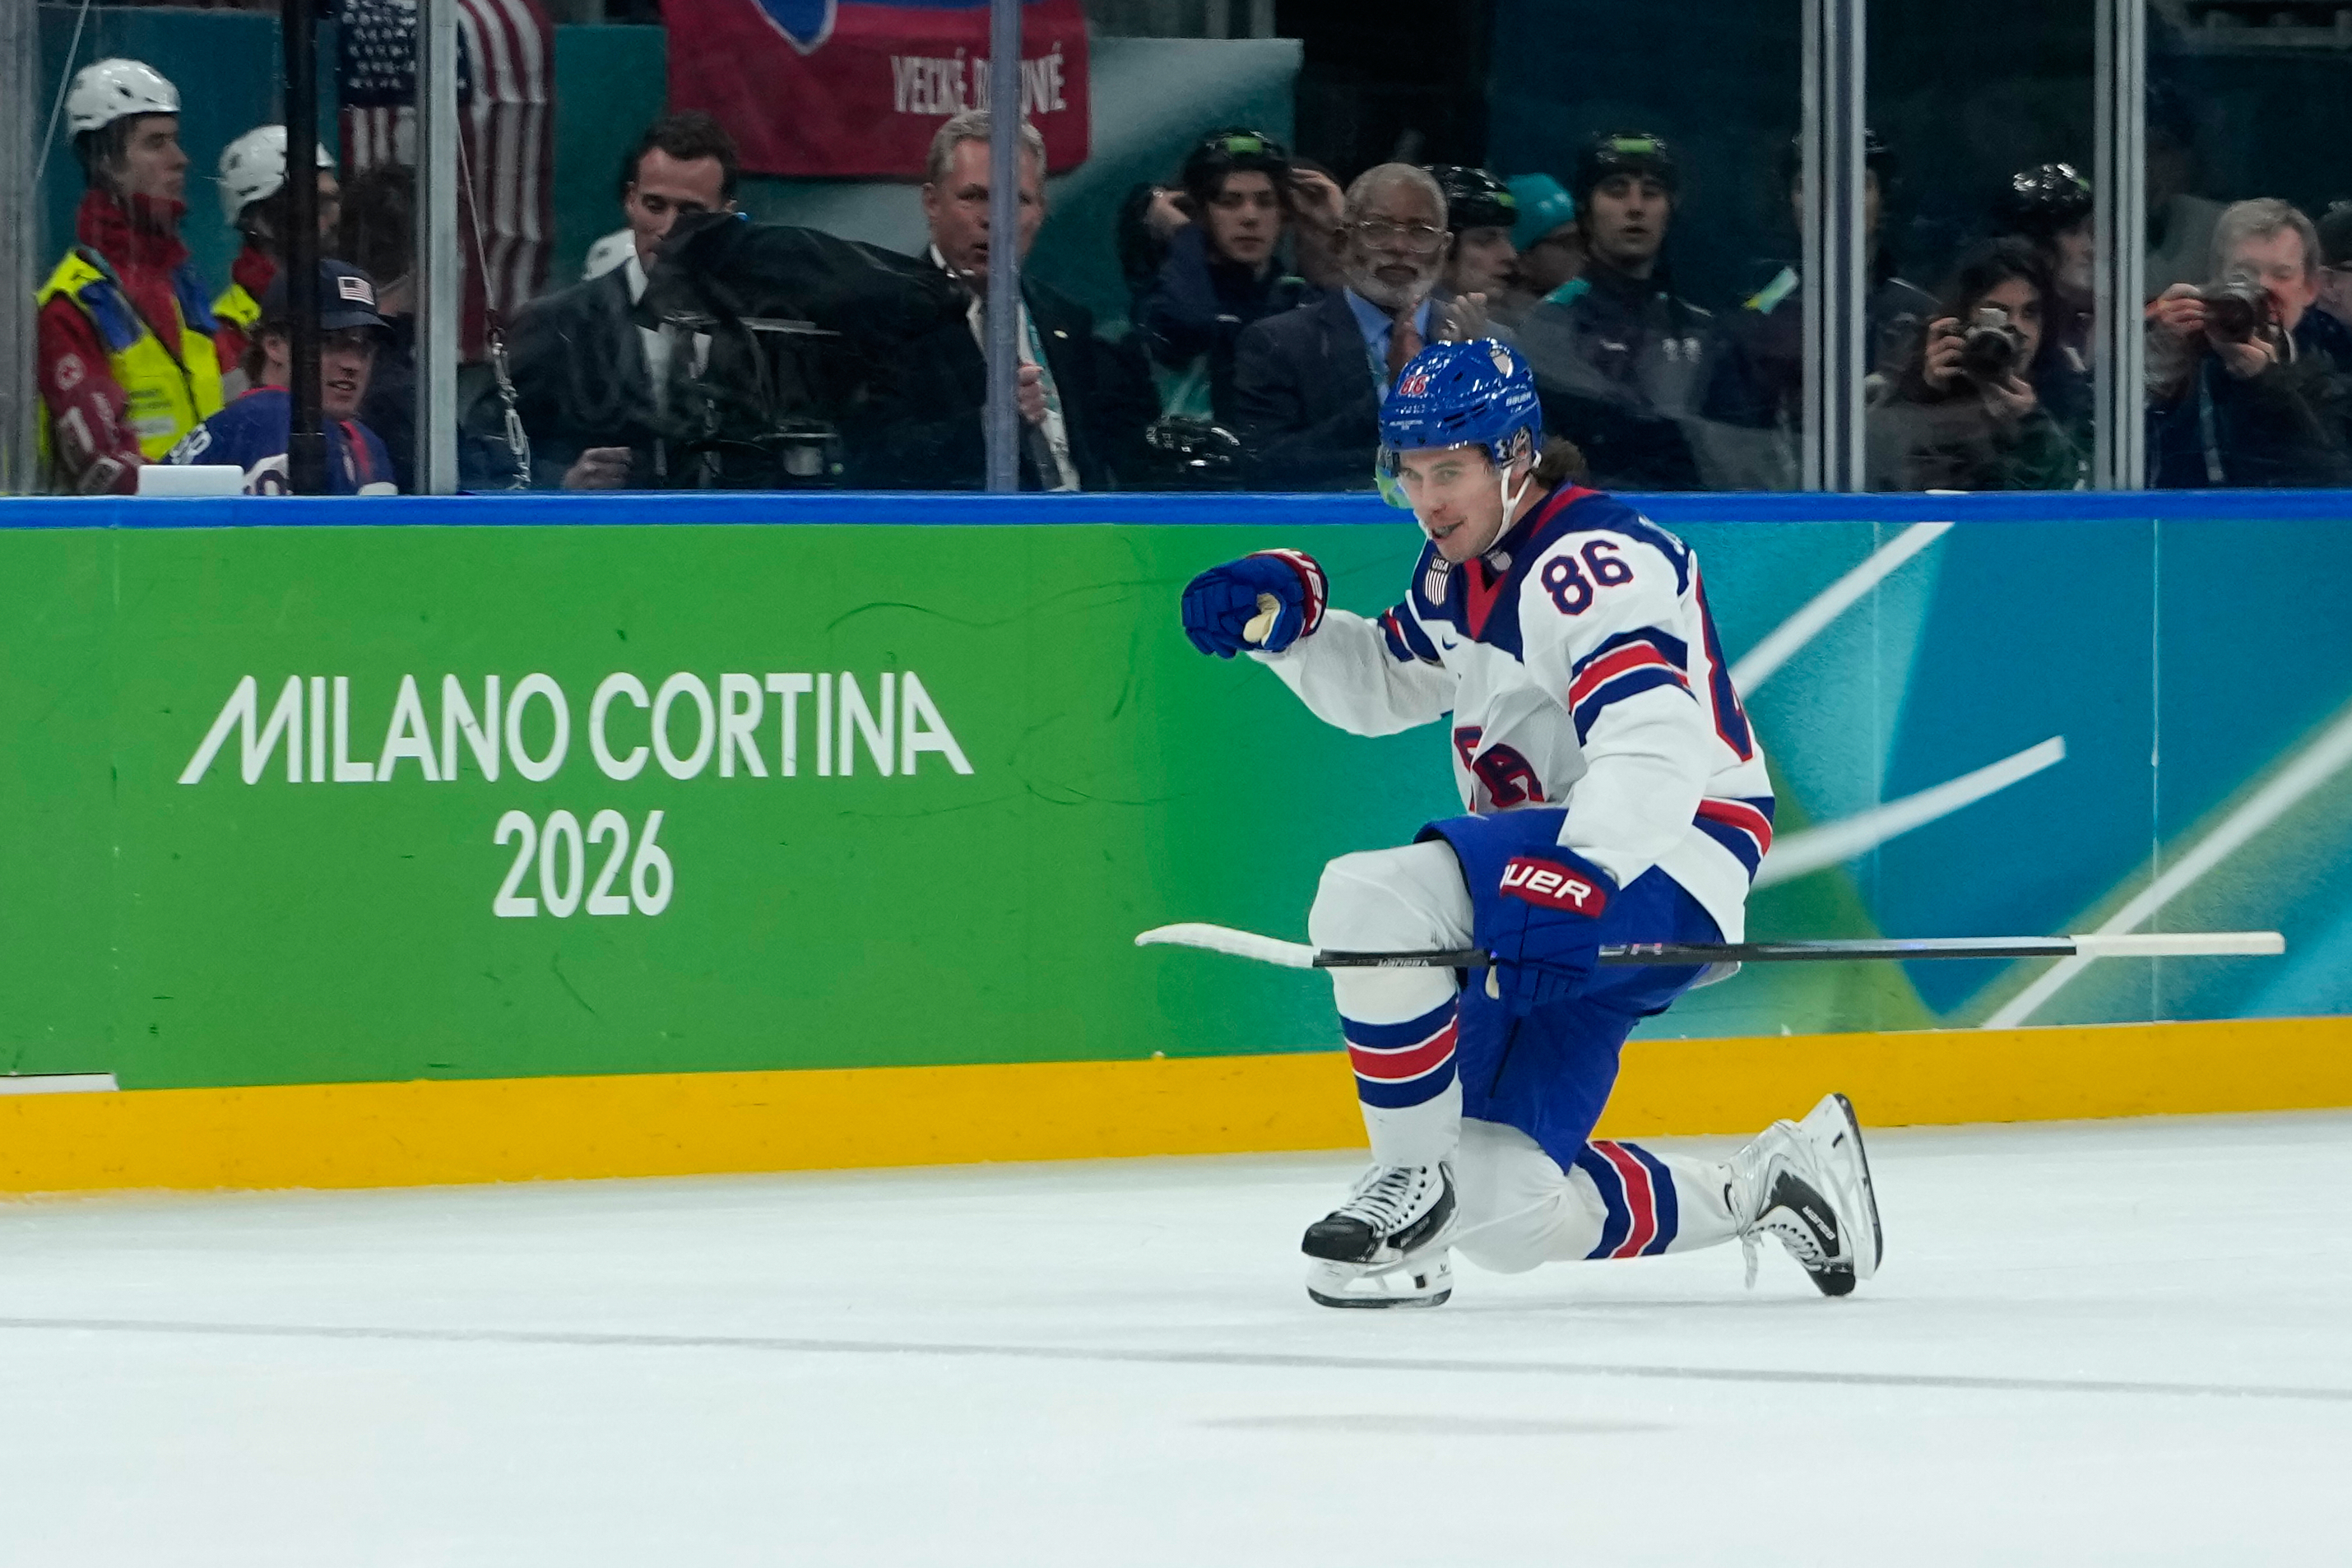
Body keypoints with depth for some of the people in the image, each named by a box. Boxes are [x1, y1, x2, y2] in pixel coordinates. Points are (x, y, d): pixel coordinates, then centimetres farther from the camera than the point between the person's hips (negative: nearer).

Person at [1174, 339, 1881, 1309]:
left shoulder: (1592, 566, -19)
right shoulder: (1460, 564, 13)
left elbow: (1658, 747, -34)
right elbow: (1383, 686, 30)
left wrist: (1581, 877, -49)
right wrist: (1290, 614, 10)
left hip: (1660, 870, -10)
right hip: (1556, 886, 10)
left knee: (1372, 900, -30)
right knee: (1504, 1216, 3)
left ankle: (1410, 1182, -15)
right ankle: (1767, 1191, 18)